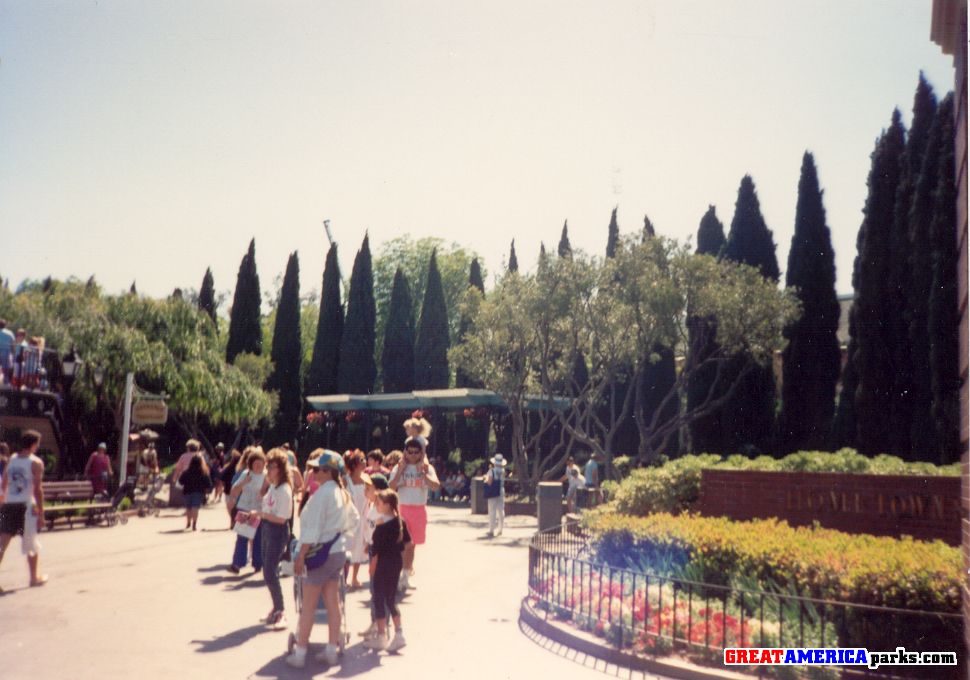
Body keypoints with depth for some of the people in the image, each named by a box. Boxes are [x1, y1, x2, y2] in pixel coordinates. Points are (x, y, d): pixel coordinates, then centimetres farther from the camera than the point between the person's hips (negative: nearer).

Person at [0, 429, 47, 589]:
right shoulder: (36, 462, -5)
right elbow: (37, 489, -11)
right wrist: (41, 513, -8)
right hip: (26, 506, -4)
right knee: (32, 545, 11)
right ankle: (35, 577, 21)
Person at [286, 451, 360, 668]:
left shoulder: (322, 493, -19)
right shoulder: (342, 493, 8)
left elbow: (313, 528, -21)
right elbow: (354, 520, 20)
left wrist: (301, 556, -17)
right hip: (338, 552, 8)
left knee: (308, 606, 2)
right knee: (333, 603, 12)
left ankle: (300, 653, 9)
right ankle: (331, 650, 18)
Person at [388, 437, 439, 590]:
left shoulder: (426, 468, 1)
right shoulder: (399, 468, 2)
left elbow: (436, 485, -16)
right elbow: (391, 488, -11)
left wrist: (422, 472, -18)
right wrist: (401, 471, -13)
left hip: (419, 509, 1)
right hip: (402, 508, -1)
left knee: (411, 543, 11)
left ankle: (407, 572, 22)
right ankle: (407, 572, -4)